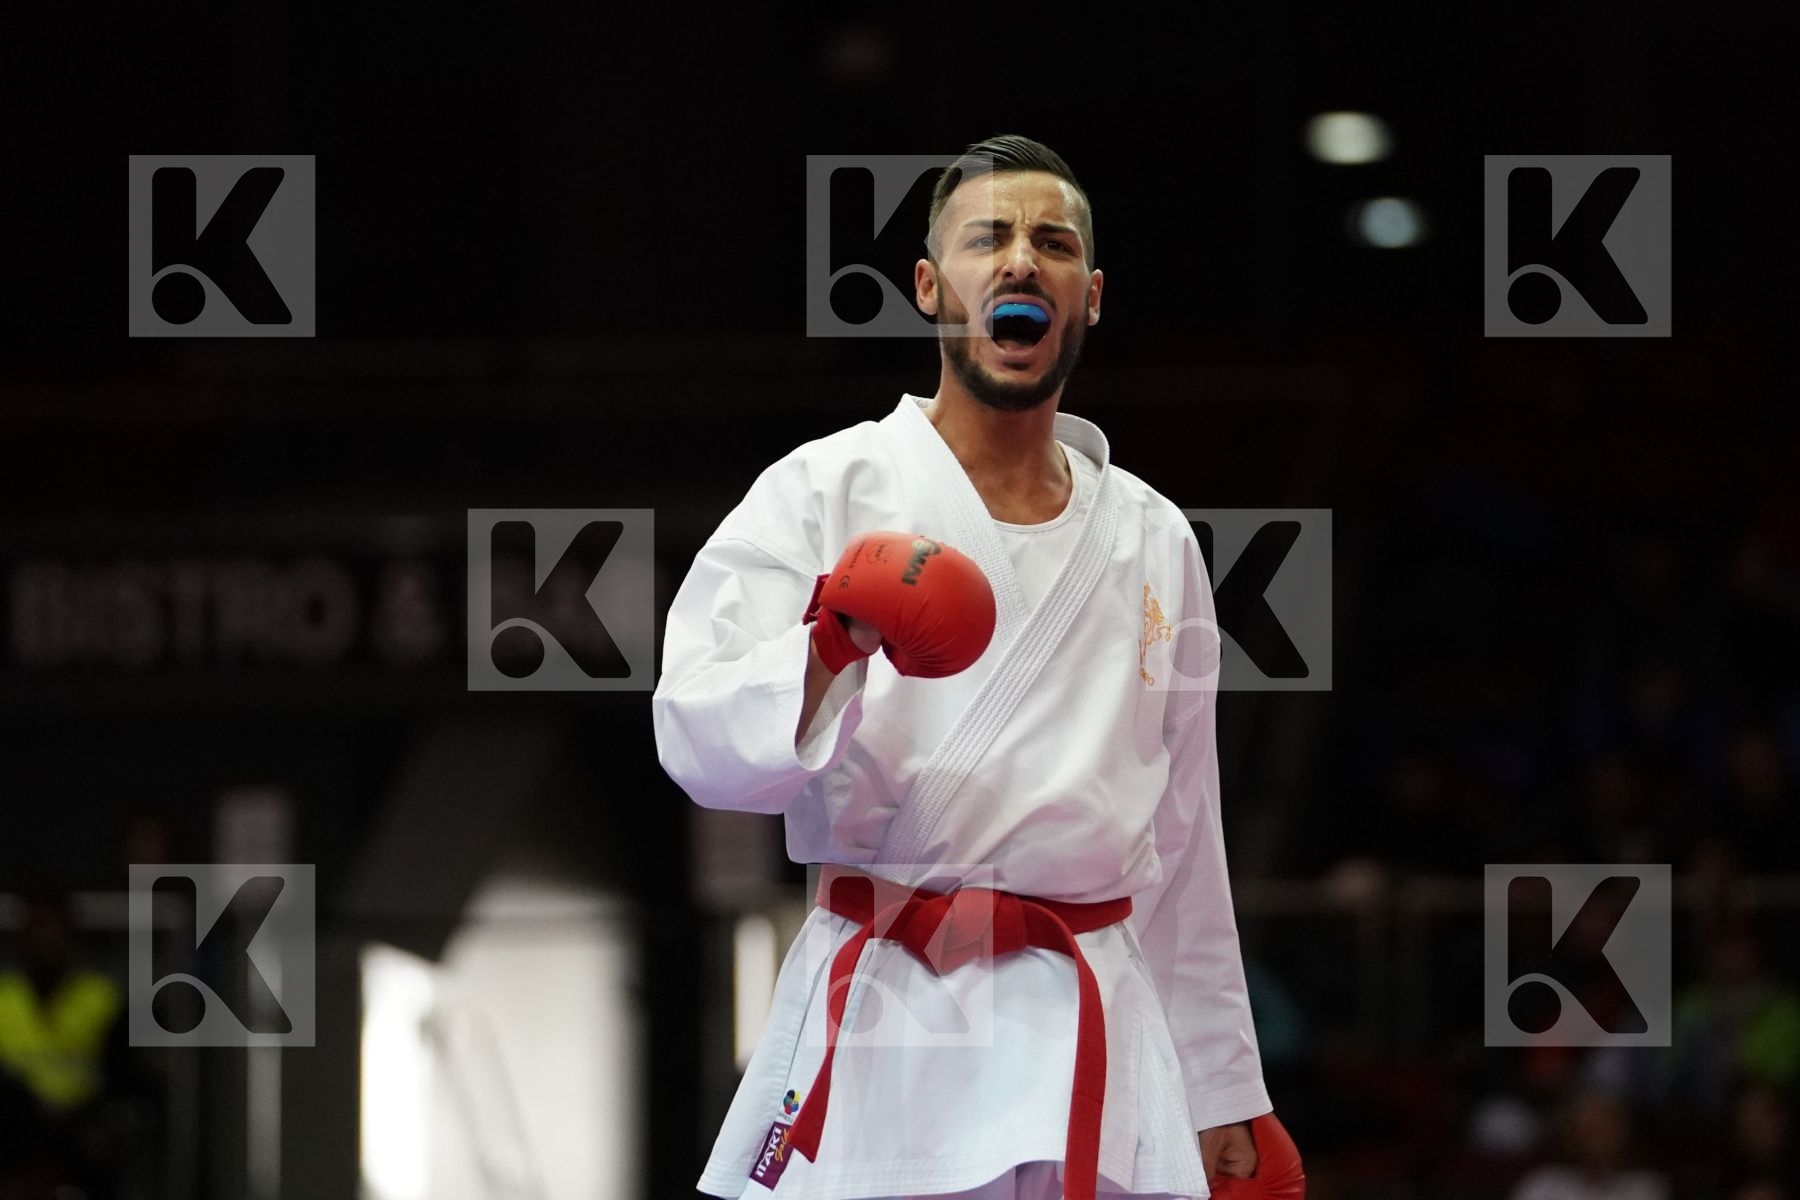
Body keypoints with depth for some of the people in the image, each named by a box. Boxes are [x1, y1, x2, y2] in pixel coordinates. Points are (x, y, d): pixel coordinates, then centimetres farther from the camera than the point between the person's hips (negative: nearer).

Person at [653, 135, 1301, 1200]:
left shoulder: (1152, 541, 13)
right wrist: (831, 645, -29)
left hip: (1089, 1034, 3)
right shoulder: (825, 492, 0)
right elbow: (699, 736, -11)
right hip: (880, 1029, -3)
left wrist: (1219, 1092, 17)